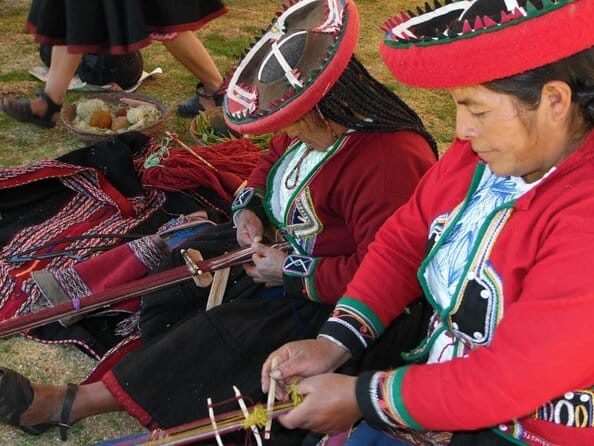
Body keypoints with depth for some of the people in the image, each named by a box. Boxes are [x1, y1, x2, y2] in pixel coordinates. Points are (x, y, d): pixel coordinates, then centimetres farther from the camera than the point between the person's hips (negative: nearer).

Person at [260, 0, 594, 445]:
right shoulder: (478, 153, -4)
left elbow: (509, 380, -27)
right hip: (434, 381, 6)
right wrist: (333, 342, -8)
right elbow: (402, 243, 5)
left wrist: (361, 398, -18)